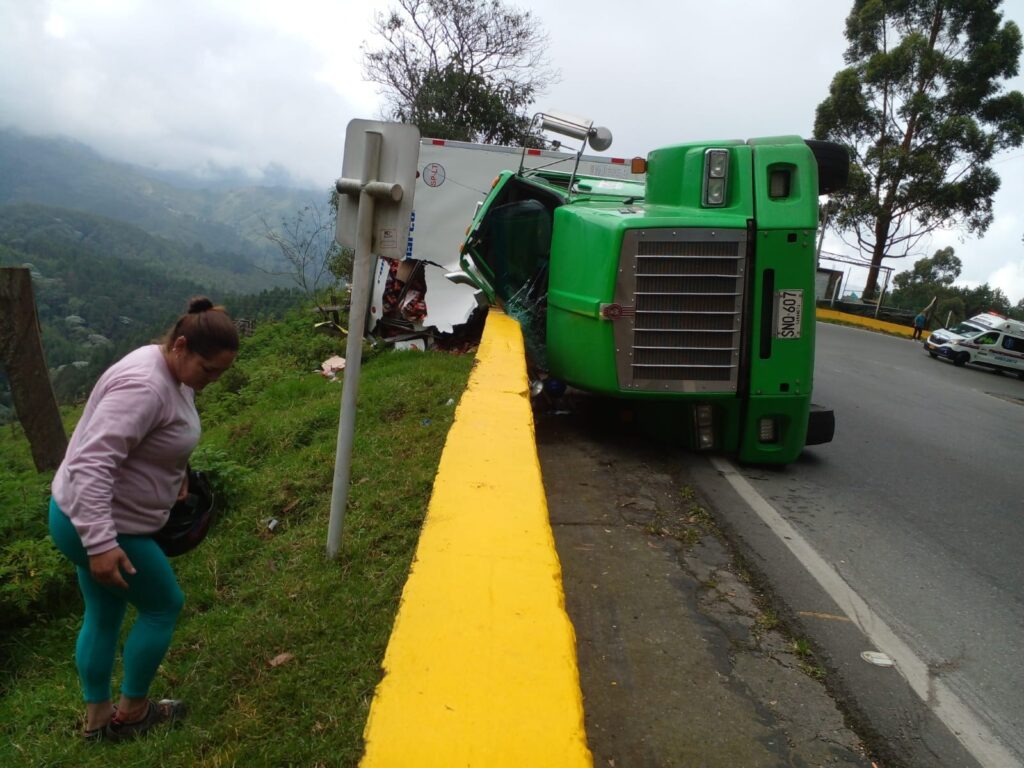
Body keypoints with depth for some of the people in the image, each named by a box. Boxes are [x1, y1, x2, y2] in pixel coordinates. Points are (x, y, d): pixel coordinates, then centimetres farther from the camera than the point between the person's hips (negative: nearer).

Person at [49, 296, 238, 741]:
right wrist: (101, 544, -36)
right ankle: (131, 712, 25)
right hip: (96, 524, -10)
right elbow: (91, 465, -34)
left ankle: (97, 719, 36)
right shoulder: (143, 385, -30)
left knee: (104, 615, 20)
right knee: (163, 606, 7)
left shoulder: (172, 372, 2)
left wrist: (176, 472, 28)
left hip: (105, 520, 10)